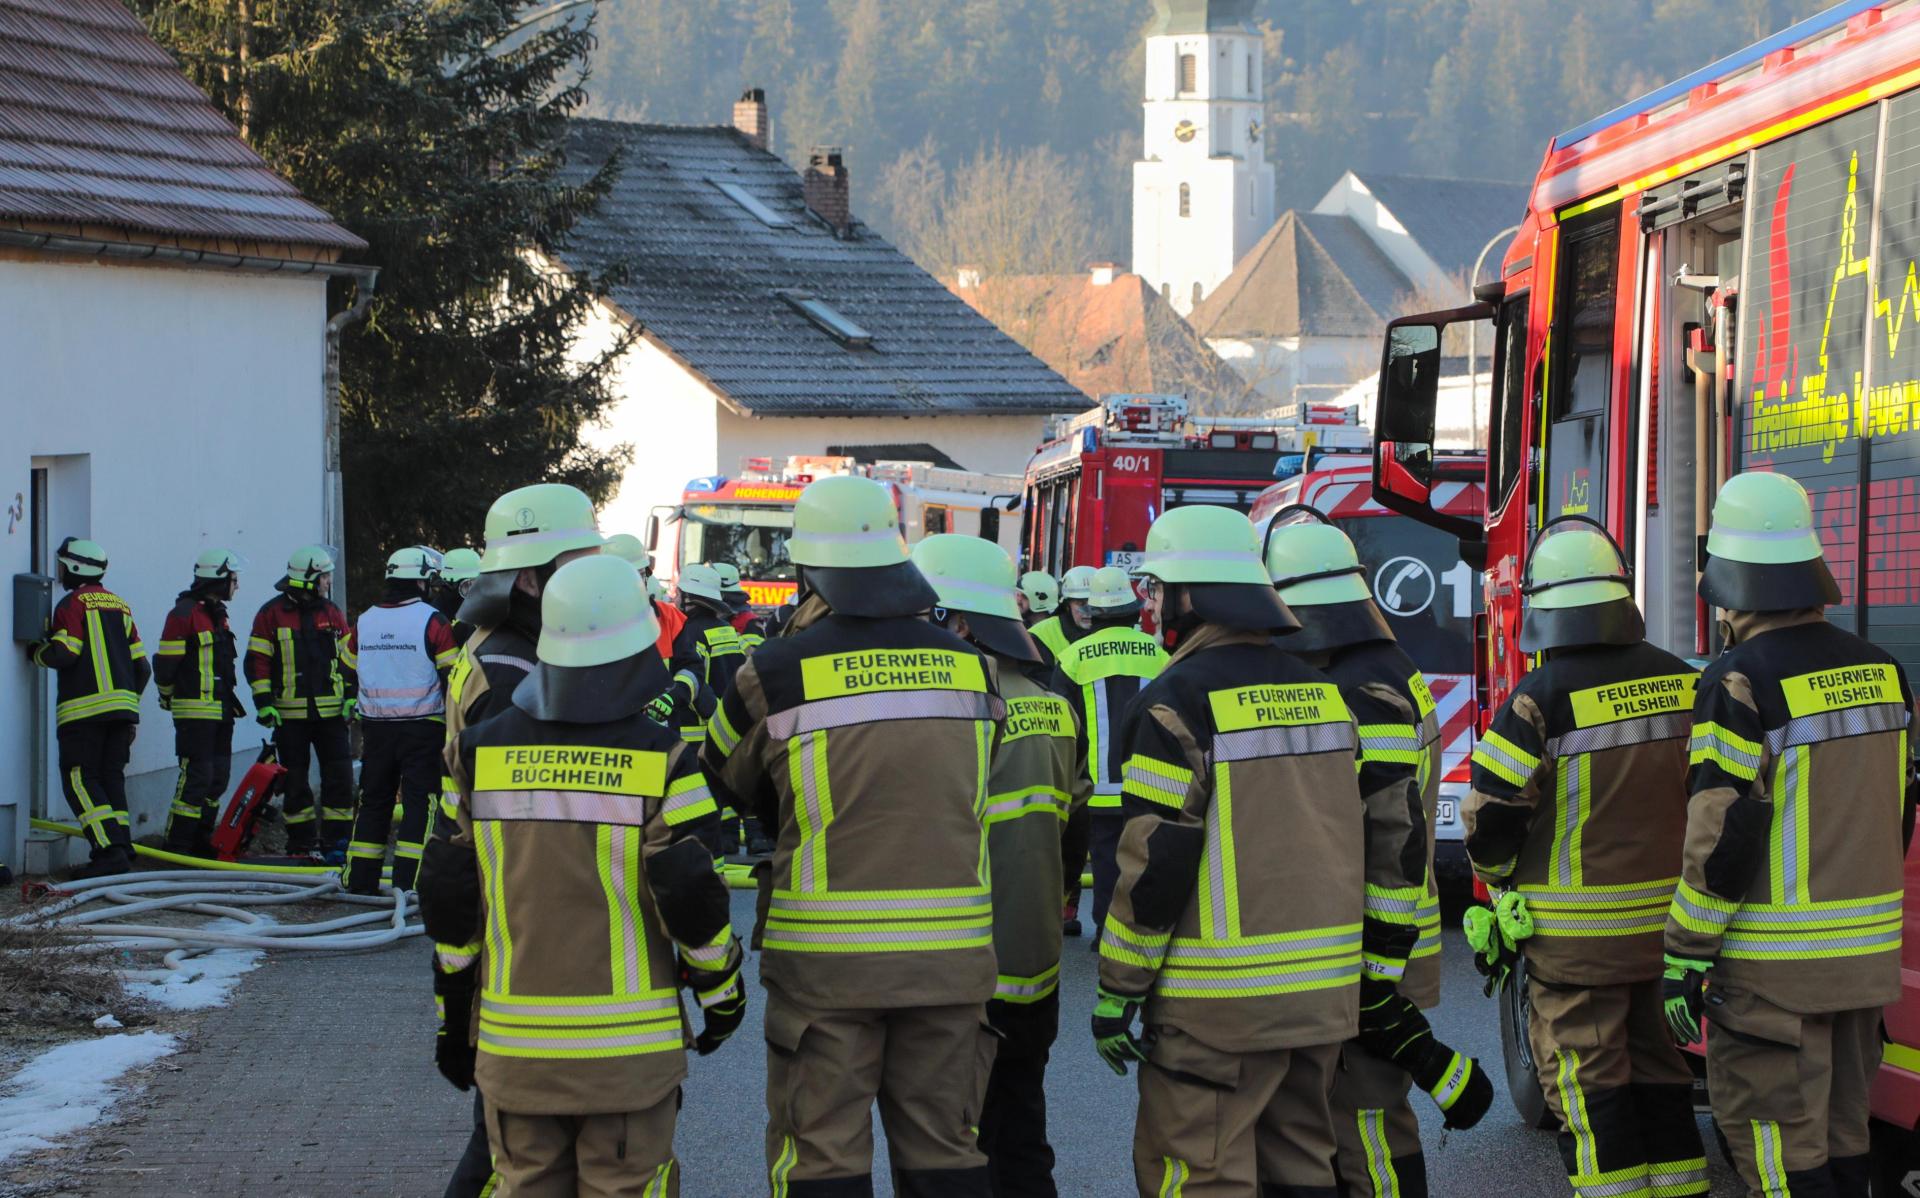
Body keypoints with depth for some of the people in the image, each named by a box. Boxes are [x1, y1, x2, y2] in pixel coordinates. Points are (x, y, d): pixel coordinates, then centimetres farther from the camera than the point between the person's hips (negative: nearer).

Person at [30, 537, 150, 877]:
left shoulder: (73, 604, -4)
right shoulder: (120, 606, 19)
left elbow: (64, 653, -14)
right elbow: (141, 667, 18)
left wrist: (37, 652, 6)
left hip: (84, 709, -7)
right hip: (122, 706, 7)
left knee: (80, 781, -5)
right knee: (112, 777, 12)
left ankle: (109, 851, -17)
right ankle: (122, 849, 6)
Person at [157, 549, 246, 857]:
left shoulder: (216, 613, 18)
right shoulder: (185, 614, -13)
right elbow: (166, 662, -13)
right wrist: (168, 697, 0)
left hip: (221, 711, 9)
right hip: (195, 712, -9)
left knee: (218, 776, 11)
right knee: (196, 776, -12)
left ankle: (202, 841, 20)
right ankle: (176, 846, -10)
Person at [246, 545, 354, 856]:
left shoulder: (331, 613, 9)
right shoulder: (272, 614, -2)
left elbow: (347, 658, 14)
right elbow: (257, 661, -2)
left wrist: (352, 696, 4)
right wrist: (264, 703, -9)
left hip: (330, 712, 2)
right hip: (290, 712, -2)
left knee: (339, 775, -3)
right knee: (295, 781, 5)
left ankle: (337, 839, 3)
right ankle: (301, 841, 13)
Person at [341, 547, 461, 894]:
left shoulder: (364, 621, 7)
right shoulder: (431, 621, -9)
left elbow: (352, 670, 15)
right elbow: (452, 675, -9)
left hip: (376, 726, 5)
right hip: (422, 725, -5)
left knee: (373, 801, 12)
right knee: (420, 802, -3)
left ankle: (360, 881, 13)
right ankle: (408, 882, -11)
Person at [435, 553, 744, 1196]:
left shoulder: (481, 752, 1)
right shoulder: (659, 760, -10)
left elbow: (450, 894, 5)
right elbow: (692, 895, -10)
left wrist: (454, 1005, 16)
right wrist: (722, 992, 6)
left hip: (514, 1040, 3)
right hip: (629, 1045, -3)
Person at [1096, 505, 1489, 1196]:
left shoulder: (1179, 703, -12)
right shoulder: (1320, 691, 12)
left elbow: (1156, 862, -16)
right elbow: (1366, 846, 14)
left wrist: (1116, 992, -9)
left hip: (1218, 1002, -8)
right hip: (1322, 996, 8)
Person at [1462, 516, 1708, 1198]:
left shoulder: (1542, 698, -16)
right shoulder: (1683, 684, 2)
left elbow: (1490, 815, -13)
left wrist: (1498, 878, 8)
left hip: (1575, 933, -6)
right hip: (1666, 928, 6)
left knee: (1589, 1087, 0)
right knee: (1660, 1073, 16)